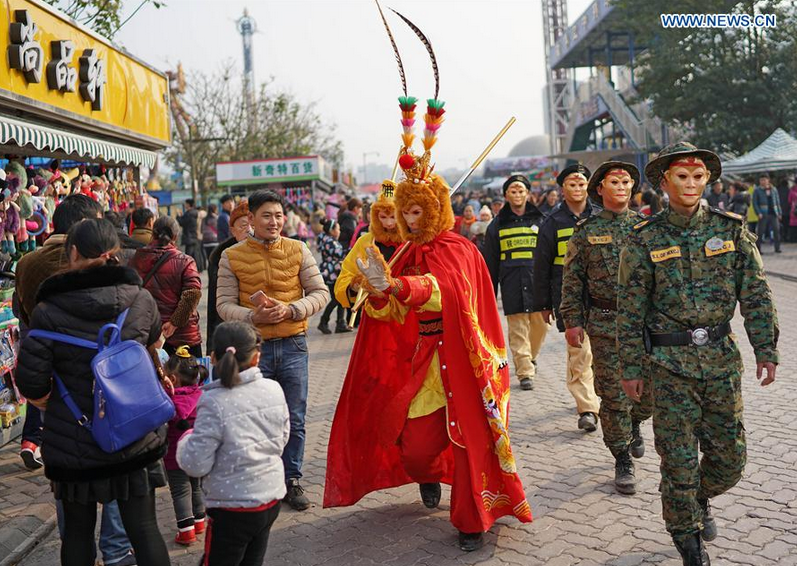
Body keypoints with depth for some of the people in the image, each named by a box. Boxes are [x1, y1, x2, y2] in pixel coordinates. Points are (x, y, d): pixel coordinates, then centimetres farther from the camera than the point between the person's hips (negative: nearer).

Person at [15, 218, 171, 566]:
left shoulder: (49, 311, -14)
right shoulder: (141, 301, -6)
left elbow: (31, 386, -11)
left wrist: (51, 405, 10)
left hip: (72, 443, -1)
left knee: (77, 530, 17)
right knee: (144, 528, 11)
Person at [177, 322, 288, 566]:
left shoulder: (214, 403, -21)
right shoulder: (274, 390, -4)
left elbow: (196, 464, -18)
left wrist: (185, 441, 1)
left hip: (233, 505, -6)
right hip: (272, 499, 6)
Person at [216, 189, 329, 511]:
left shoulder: (298, 250, 2)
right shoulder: (232, 257, -1)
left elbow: (320, 293, 1)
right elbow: (224, 305, -3)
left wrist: (291, 310, -15)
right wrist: (253, 317, -21)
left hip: (293, 345, 1)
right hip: (253, 348, -1)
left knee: (294, 420, 9)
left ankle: (291, 480, 25)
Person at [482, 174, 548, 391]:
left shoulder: (540, 220, 9)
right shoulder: (498, 225, 9)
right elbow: (490, 261, 11)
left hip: (537, 280, 1)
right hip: (511, 284, -1)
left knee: (540, 324, 4)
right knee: (518, 330, -3)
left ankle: (530, 356, 32)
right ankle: (525, 372, 3)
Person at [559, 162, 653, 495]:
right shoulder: (586, 231, 2)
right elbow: (572, 280, 2)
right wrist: (572, 321, -2)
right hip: (605, 324, -2)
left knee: (651, 389, 7)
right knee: (614, 396, 1)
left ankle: (635, 423, 40)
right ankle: (623, 460, 16)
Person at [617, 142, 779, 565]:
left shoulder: (731, 228, 2)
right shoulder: (644, 239, -4)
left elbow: (756, 294, 5)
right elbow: (630, 310, -1)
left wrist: (766, 350, 1)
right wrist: (631, 368, -2)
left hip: (722, 358, 3)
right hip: (669, 362, -2)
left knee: (730, 456, 10)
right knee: (678, 458, 4)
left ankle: (700, 499, 42)